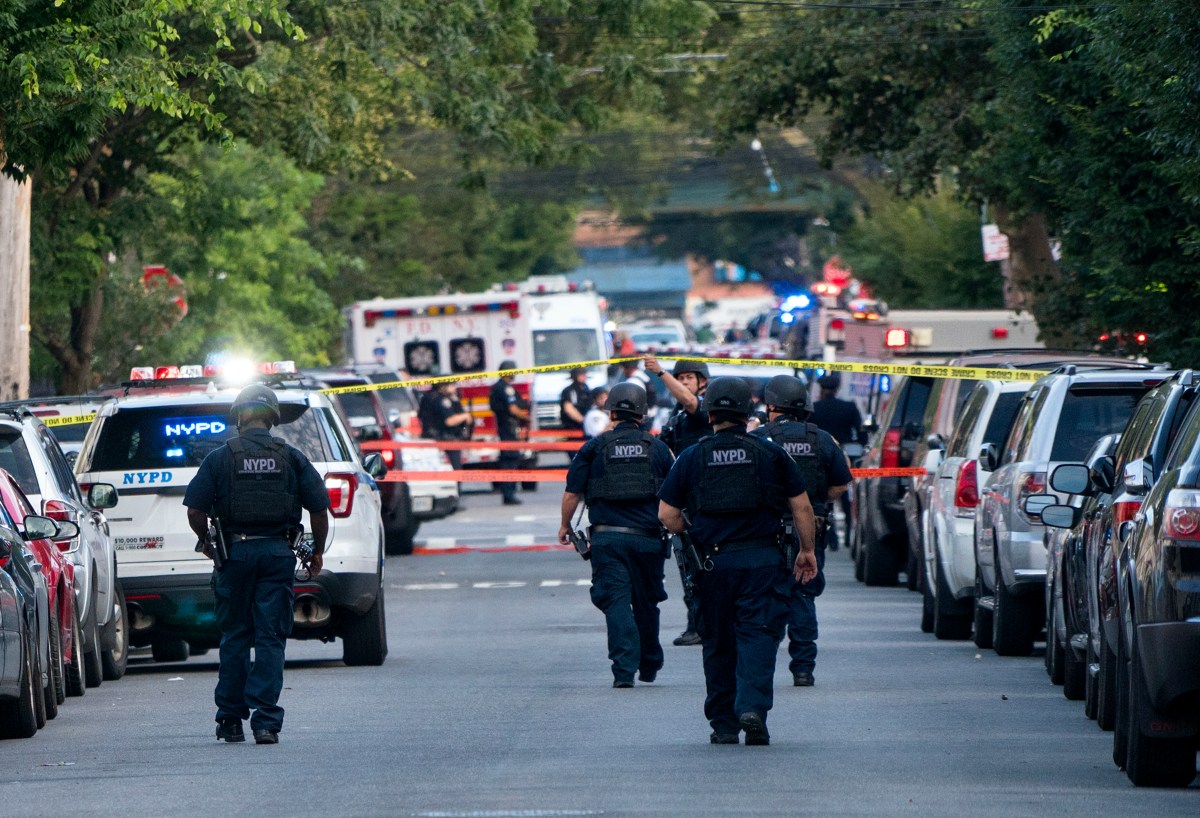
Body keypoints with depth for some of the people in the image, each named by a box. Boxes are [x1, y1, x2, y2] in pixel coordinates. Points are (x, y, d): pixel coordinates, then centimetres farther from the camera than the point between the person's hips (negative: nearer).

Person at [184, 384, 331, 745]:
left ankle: (230, 718, 13)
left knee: (235, 637, 10)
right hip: (278, 553, 0)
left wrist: (208, 541, 15)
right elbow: (319, 509, 2)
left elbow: (195, 511, -4)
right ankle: (266, 721, -8)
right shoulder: (292, 458, 4)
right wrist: (317, 551, 17)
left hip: (235, 552, 0)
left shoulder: (220, 458, 0)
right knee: (270, 638, 0)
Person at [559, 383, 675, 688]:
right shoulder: (657, 448, 5)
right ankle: (649, 666, 30)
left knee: (616, 602, -4)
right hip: (648, 537, 2)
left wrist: (565, 526, 18)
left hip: (607, 537, -2)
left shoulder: (595, 448, 1)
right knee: (646, 604, 17)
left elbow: (572, 493, 1)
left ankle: (624, 669, -18)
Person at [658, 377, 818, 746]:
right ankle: (753, 707, -22)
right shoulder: (771, 453, 2)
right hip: (763, 560, -1)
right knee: (758, 635, -3)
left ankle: (723, 723, 12)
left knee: (718, 643, 10)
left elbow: (666, 514, 4)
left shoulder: (691, 458, 4)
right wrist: (807, 550, 17)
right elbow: (801, 507, 5)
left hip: (714, 562, 1)